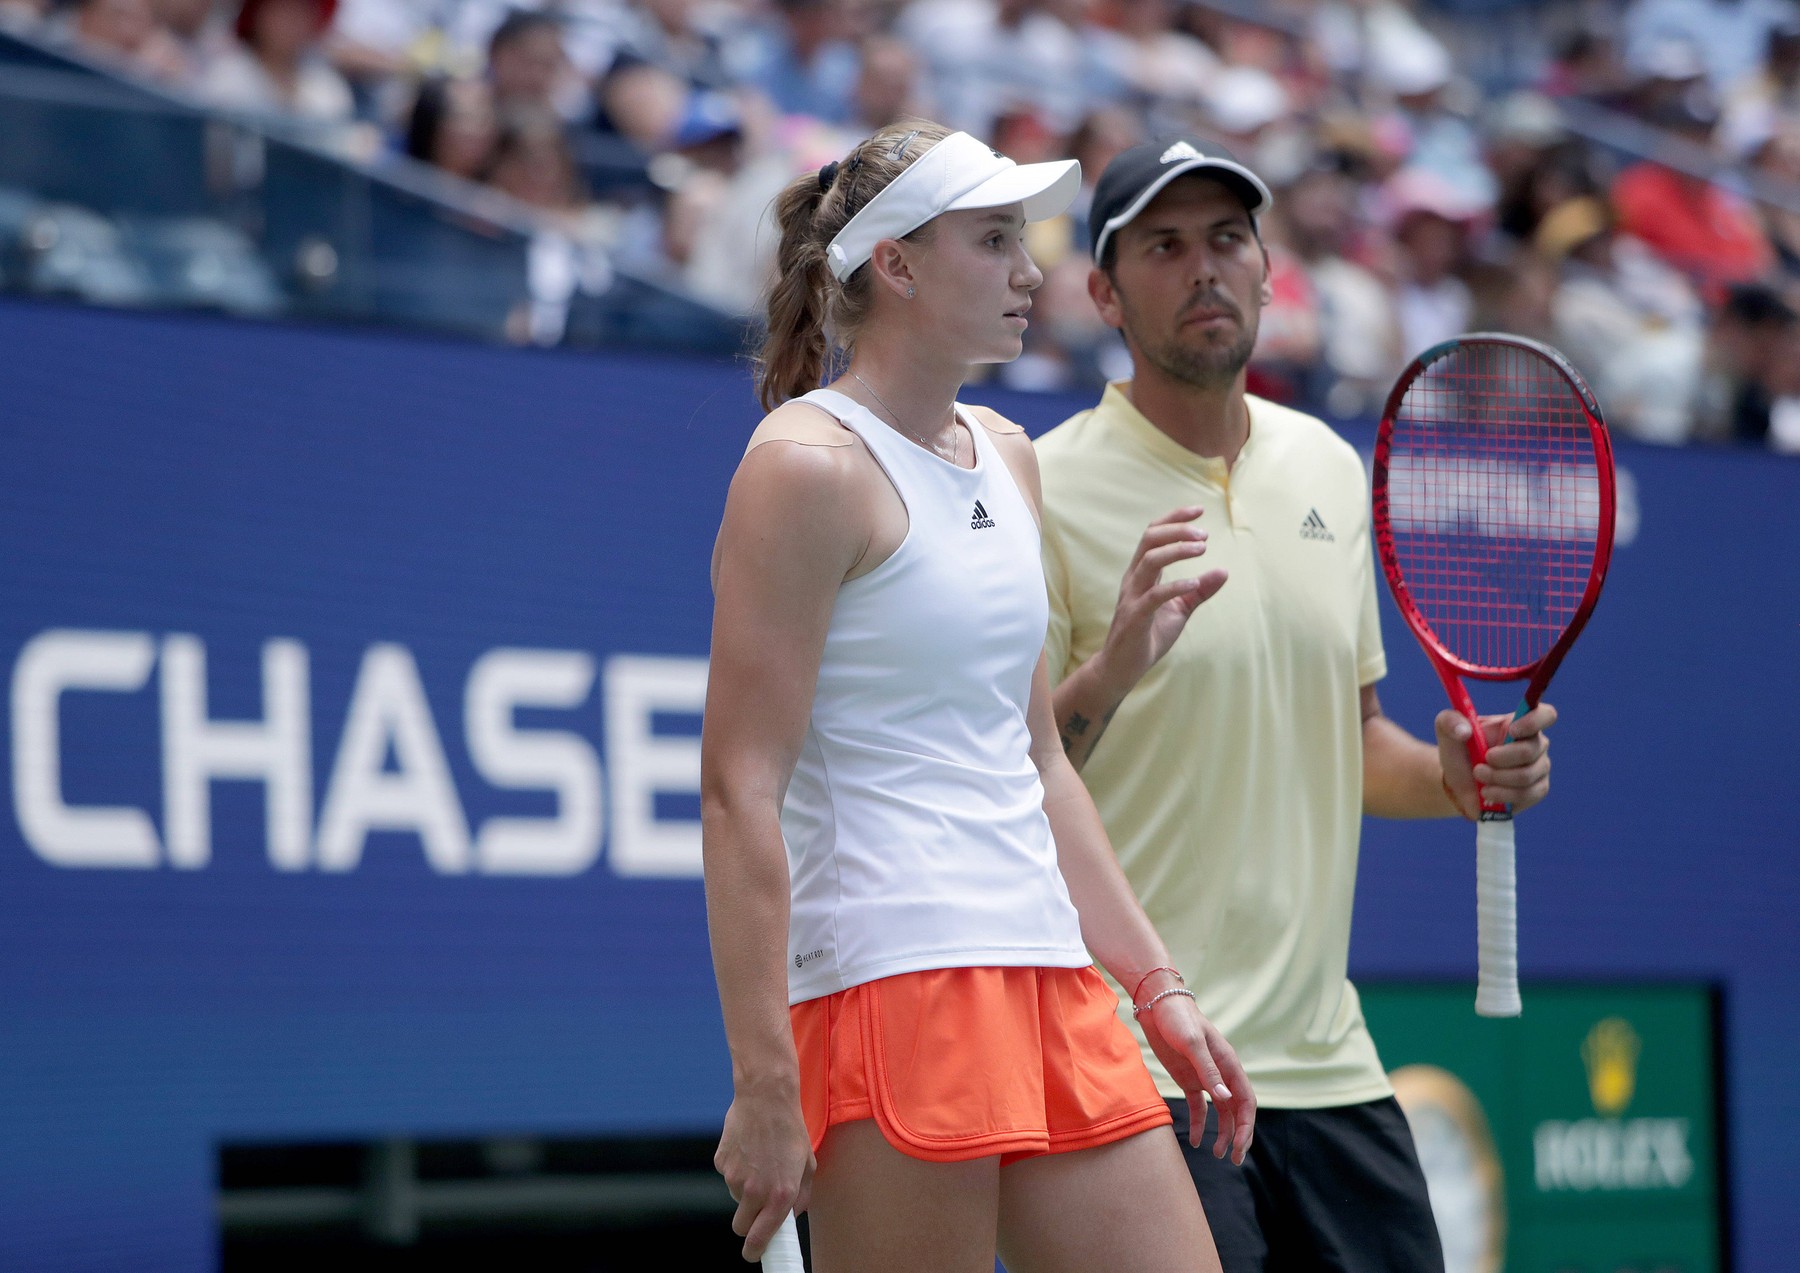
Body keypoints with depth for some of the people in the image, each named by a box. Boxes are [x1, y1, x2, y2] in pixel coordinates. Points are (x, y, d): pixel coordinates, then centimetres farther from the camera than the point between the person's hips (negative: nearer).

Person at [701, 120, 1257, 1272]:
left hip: (1047, 978, 8)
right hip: (893, 987, -8)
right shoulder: (810, 464, -8)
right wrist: (766, 1085, -19)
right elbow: (741, 791, -13)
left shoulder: (1007, 458, 17)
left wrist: (1156, 986, 19)